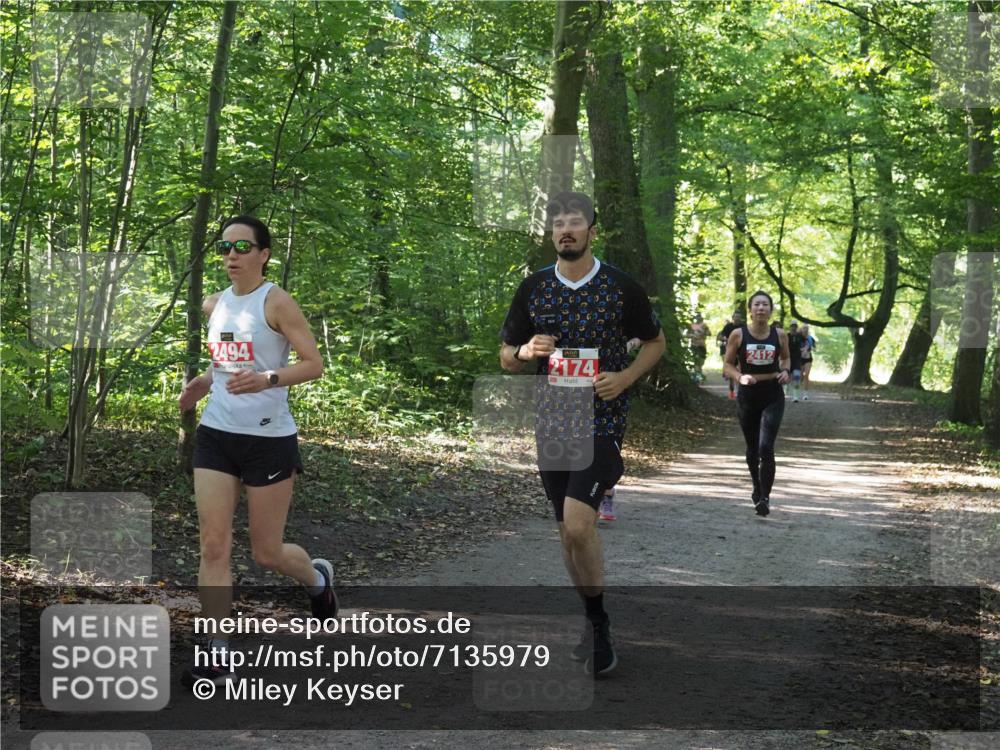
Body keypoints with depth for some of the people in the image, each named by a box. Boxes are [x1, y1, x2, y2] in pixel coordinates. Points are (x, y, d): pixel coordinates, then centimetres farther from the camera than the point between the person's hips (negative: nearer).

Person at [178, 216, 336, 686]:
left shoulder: (276, 303, -9)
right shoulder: (214, 306, 10)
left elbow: (314, 364, -12)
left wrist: (267, 379, -28)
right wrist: (202, 384, 6)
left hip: (269, 438, -5)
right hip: (216, 435, 5)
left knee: (267, 553, 5)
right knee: (214, 545, -4)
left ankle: (317, 576, 39)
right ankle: (218, 655, 1)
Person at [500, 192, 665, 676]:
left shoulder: (621, 287, -3)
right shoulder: (533, 288, 5)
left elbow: (655, 342, 10)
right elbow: (506, 357, 11)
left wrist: (625, 377, -8)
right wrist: (525, 351, -12)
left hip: (601, 421, -4)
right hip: (551, 423, 4)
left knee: (578, 523, -20)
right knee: (569, 531, 10)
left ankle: (598, 623, -2)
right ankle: (593, 622, 26)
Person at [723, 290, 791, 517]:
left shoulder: (780, 335, -3)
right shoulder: (738, 335, -7)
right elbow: (728, 364, 1)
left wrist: (785, 371, -4)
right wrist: (740, 377, -18)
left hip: (773, 396, -1)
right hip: (748, 396, 1)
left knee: (766, 447, -15)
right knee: (752, 448, 15)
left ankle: (765, 498, -7)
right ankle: (757, 488, 39)